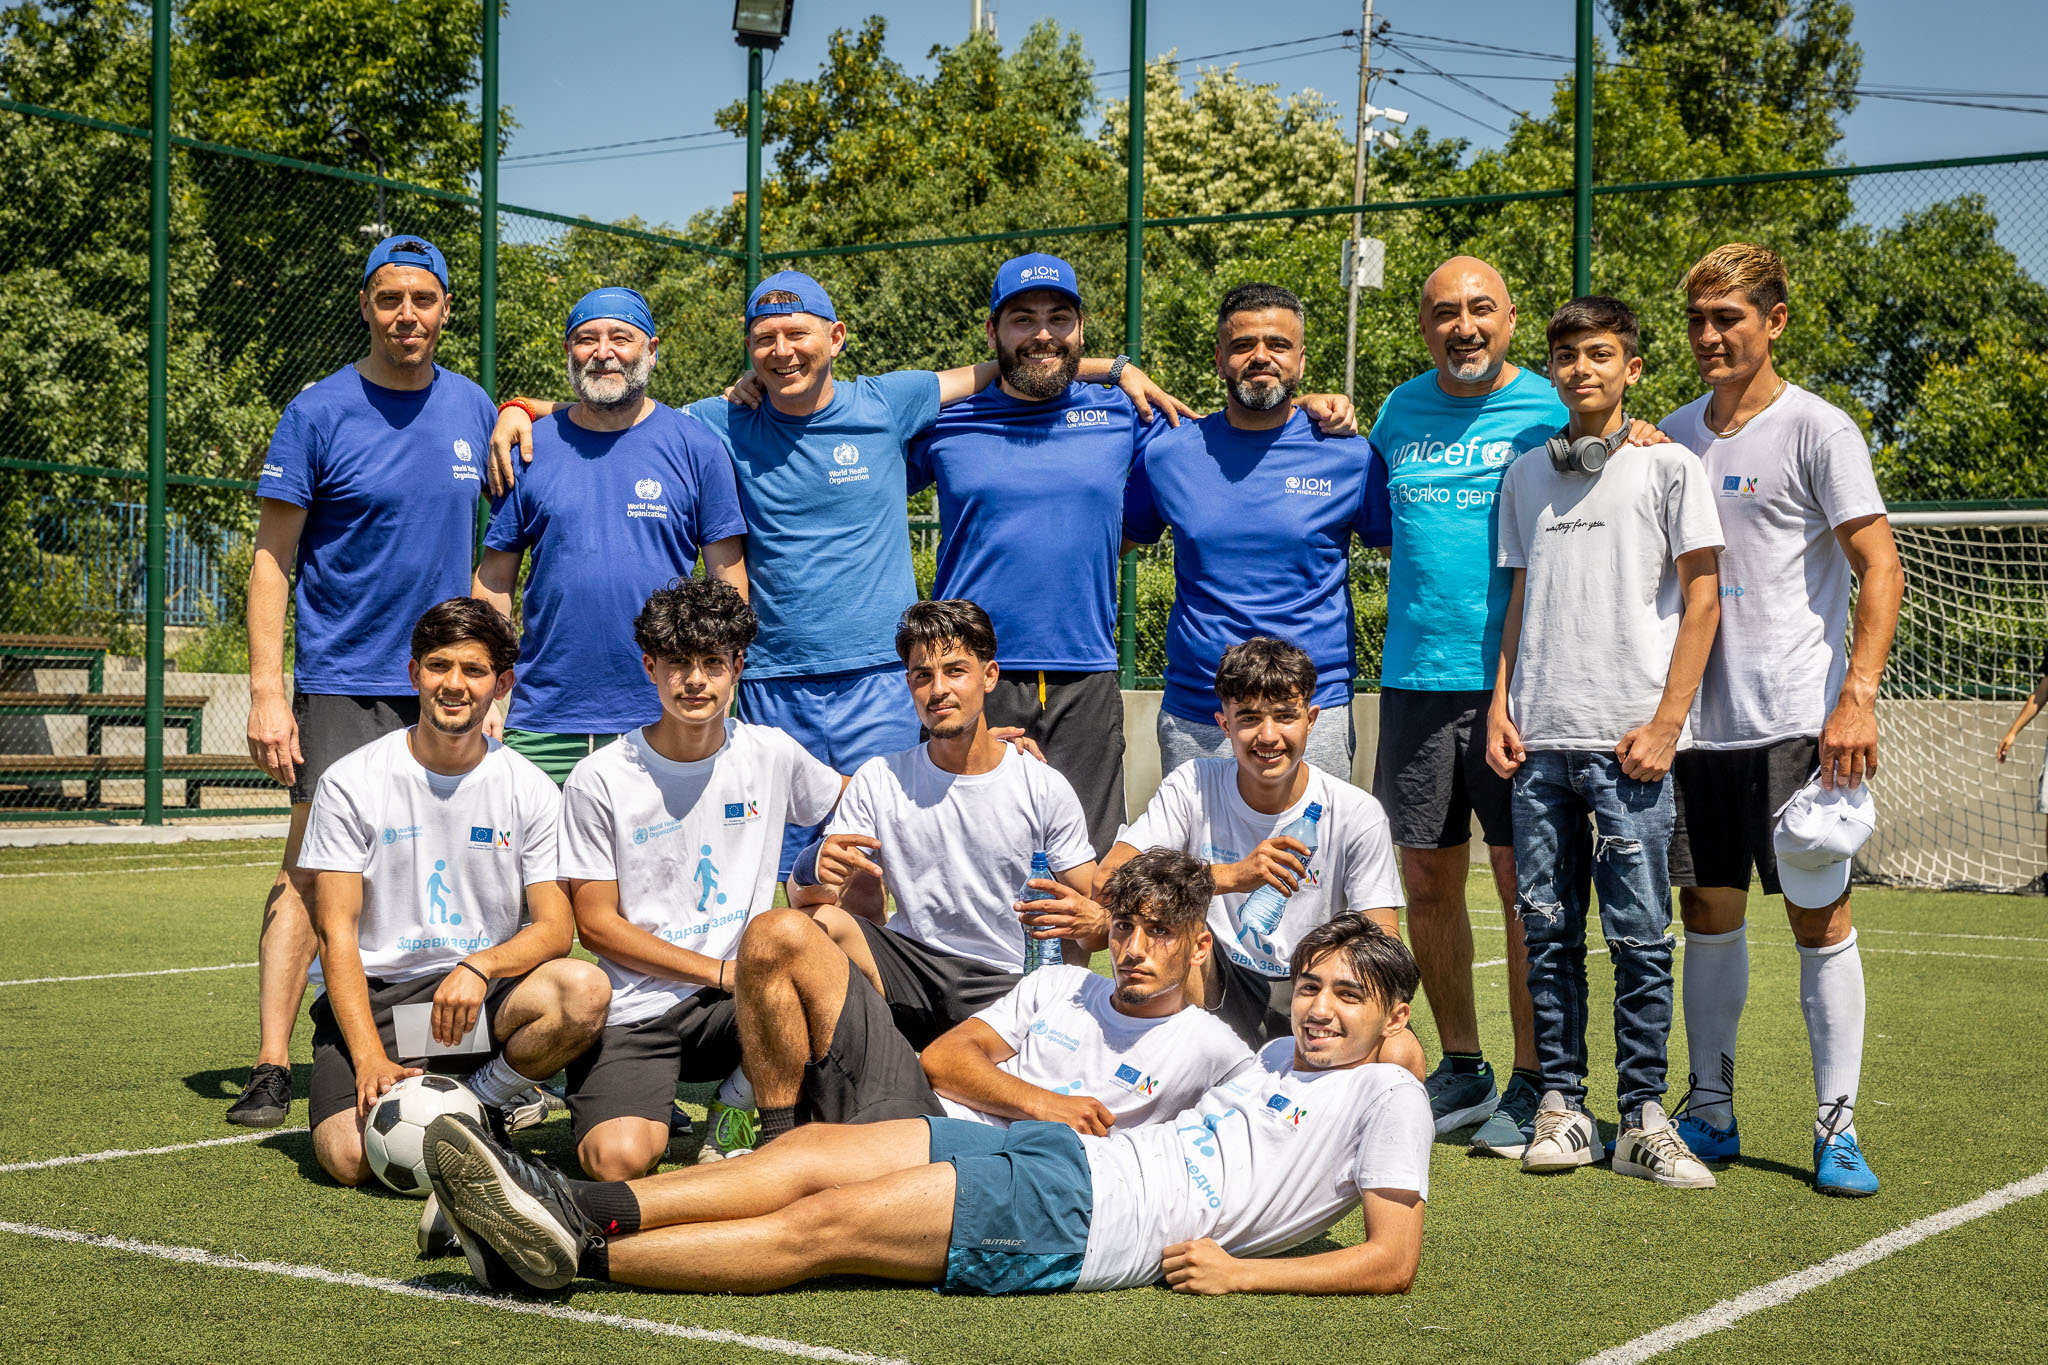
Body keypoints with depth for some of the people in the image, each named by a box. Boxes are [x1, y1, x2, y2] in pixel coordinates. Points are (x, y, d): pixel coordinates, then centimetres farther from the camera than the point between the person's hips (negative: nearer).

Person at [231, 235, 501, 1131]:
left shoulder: (472, 408, 7)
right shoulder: (318, 413, -5)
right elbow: (272, 558, -6)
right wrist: (267, 691, -12)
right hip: (344, 679, -4)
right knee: (311, 866, -8)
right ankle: (271, 1068, -6)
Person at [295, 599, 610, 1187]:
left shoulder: (531, 790, 2)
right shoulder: (351, 783, -3)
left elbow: (555, 927, -3)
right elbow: (336, 934, -7)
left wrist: (478, 967, -25)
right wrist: (371, 1059, -21)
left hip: (486, 991, 2)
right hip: (373, 996, -2)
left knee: (584, 991, -30)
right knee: (350, 1155, -27)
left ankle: (484, 1100, -3)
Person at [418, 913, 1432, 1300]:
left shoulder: (1385, 1094, 3)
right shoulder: (1278, 1056, 26)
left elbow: (1393, 1263, -5)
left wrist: (1243, 1272, -14)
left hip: (1085, 1221, -8)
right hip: (1064, 1151, 8)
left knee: (822, 1225, -19)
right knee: (817, 1150, -11)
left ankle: (572, 1256, -23)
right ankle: (579, 1209, -19)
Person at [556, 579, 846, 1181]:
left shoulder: (770, 754, 4)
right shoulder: (600, 781, -6)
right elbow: (596, 923, -4)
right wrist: (719, 972, -11)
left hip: (740, 1000, 3)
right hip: (637, 1012, -3)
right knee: (620, 1160, -29)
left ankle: (741, 1108, -2)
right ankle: (650, 1104, 9)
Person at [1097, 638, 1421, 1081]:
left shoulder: (1356, 815, -8)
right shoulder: (1193, 787, -7)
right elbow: (1107, 880, -20)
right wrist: (1231, 875, -32)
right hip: (1218, 995, 0)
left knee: (1400, 1056, -32)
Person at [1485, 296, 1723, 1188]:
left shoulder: (1668, 466, 2)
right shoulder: (1525, 475, 15)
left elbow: (1701, 600, 0)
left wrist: (1665, 723, -7)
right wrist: (1500, 704, 8)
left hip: (1628, 742, -4)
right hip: (1538, 739, 4)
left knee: (1638, 937, -3)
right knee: (1547, 931, 5)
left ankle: (1643, 1121, 4)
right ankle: (1560, 1107, 13)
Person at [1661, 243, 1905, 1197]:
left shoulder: (1816, 429, -4)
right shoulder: (1673, 436, 12)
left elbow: (1880, 568, -8)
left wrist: (1857, 698, -18)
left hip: (1796, 719, -5)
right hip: (1693, 720, 5)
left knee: (1819, 915, -3)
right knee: (1708, 912, 8)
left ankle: (1836, 1128, 5)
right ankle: (1709, 1113, 19)